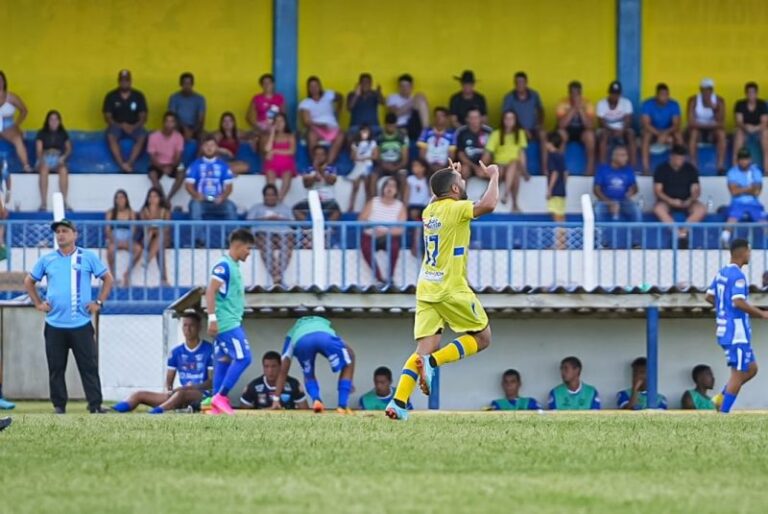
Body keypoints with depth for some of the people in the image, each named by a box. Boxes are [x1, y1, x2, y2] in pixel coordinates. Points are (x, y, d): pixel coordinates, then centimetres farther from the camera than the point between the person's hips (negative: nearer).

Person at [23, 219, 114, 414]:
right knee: (56, 368, 4)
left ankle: (95, 405, -6)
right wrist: (38, 303, 9)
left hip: (81, 324, -2)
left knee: (89, 366, -5)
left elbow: (108, 278, 10)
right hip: (54, 325, 2)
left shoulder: (88, 257, 4)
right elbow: (29, 281, 20)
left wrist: (99, 302, 0)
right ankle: (58, 406, 9)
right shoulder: (47, 259, 10)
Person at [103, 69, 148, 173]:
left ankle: (129, 164, -39)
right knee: (111, 136, -35)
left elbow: (143, 117, 0)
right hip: (117, 126, -1)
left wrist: (134, 127, -19)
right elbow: (107, 117, -3)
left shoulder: (138, 96, 3)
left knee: (142, 136, -33)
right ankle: (122, 165, -42)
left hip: (134, 127, 1)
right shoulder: (111, 96, 1)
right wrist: (121, 126, -19)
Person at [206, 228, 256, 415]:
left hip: (232, 323, 9)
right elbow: (210, 292, -17)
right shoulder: (224, 265, -11)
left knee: (223, 362, 7)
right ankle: (221, 396, -10)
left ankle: (217, 405, 6)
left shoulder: (233, 266, 18)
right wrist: (212, 318, -21)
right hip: (227, 323, -9)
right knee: (243, 358, -13)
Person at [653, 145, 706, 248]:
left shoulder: (690, 169, 4)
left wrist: (690, 201, -19)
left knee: (701, 209, -29)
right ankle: (679, 234, -43)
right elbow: (657, 190, -5)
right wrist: (670, 201, -22)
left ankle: (683, 231, -39)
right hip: (668, 202, -2)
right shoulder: (662, 169, -1)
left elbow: (696, 190, 3)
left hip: (686, 203, 2)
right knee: (658, 208, -36)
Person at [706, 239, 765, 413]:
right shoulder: (738, 276, -17)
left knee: (751, 368, 18)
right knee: (738, 374, -5)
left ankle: (721, 398, 12)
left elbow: (710, 297, 20)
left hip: (724, 331, 10)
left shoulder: (721, 273, 11)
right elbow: (739, 302, -27)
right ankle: (724, 414, -5)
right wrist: (761, 314, -18)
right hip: (736, 332, -10)